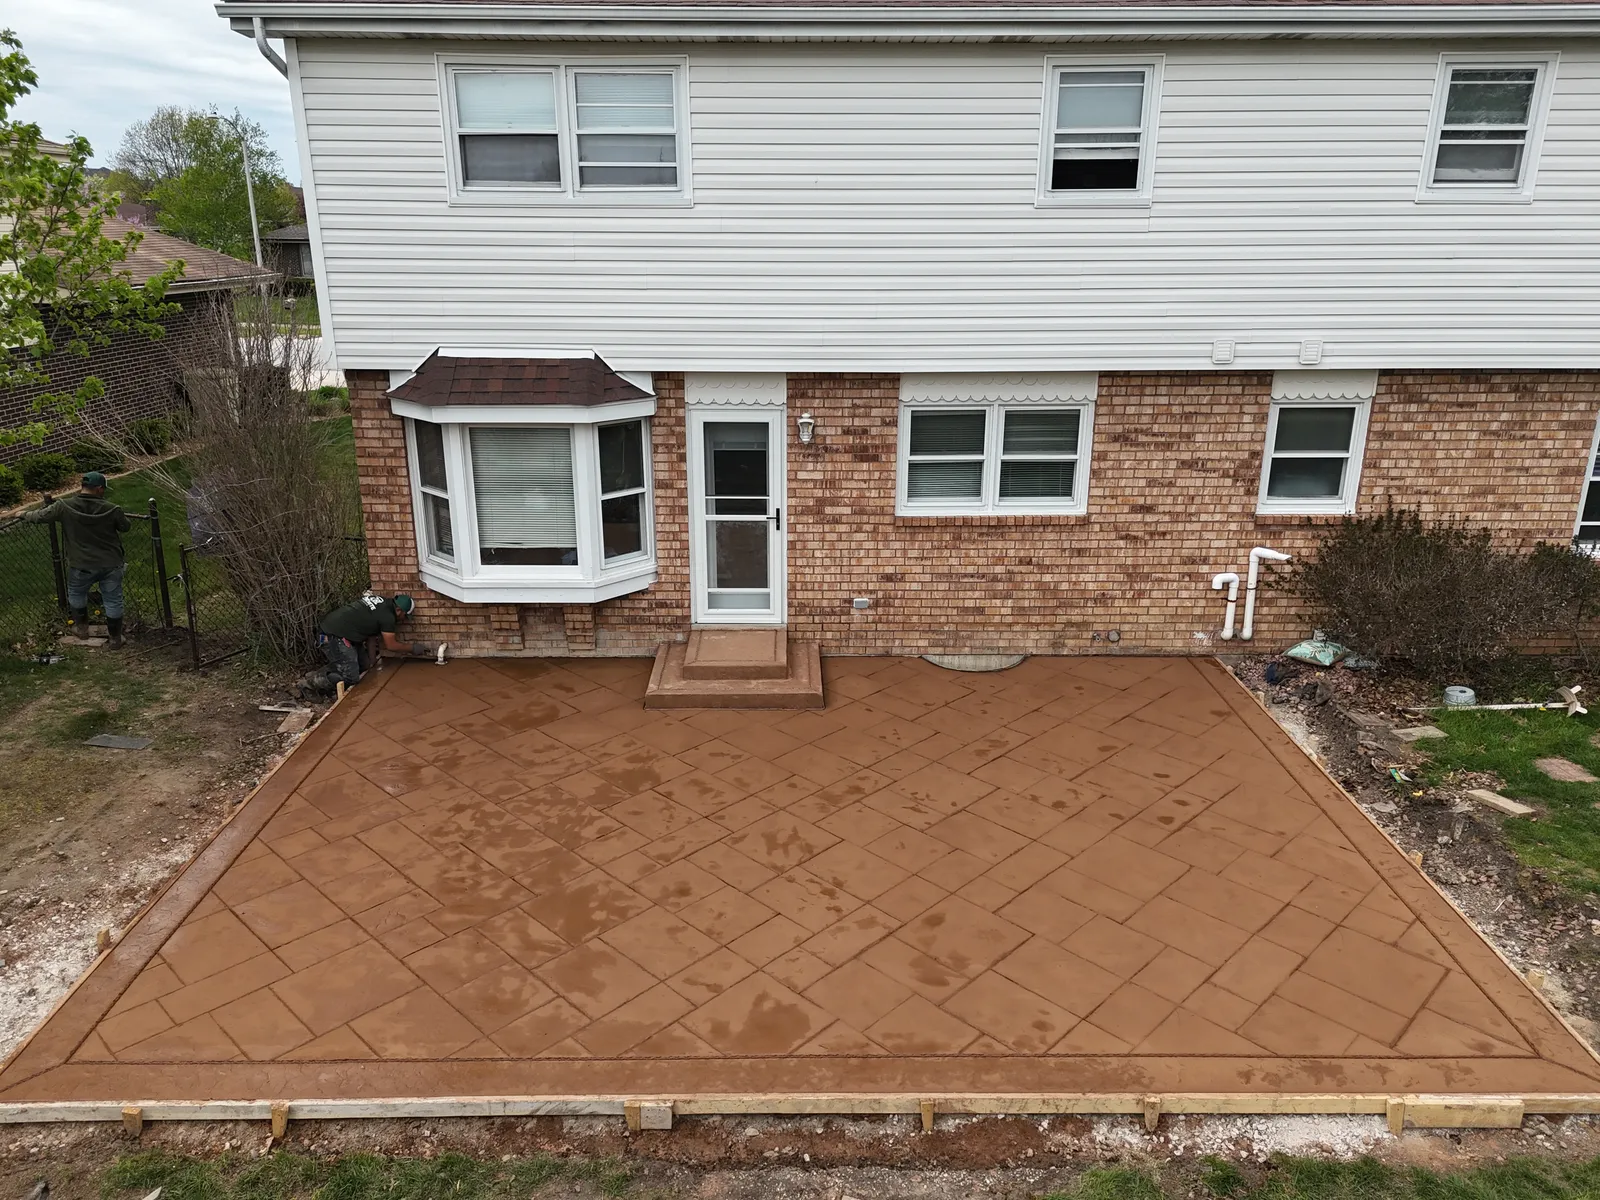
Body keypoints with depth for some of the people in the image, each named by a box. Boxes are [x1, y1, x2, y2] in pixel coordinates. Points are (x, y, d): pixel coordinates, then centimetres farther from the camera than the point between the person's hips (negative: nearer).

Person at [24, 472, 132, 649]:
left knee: (76, 594, 29)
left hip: (82, 566, 1)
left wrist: (24, 514, 23)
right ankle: (115, 638, 21)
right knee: (113, 601, 13)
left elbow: (41, 516, 2)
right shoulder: (111, 509, -14)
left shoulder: (64, 506, -12)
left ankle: (82, 624, 46)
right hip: (111, 565, 0)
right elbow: (126, 527, 3)